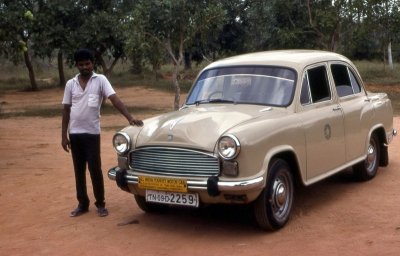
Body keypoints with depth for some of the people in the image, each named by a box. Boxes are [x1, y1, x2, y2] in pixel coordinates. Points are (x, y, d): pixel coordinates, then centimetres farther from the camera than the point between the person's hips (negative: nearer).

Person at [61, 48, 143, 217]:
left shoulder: (100, 80, -4)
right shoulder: (70, 84, 4)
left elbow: (115, 99, -13)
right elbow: (66, 110, 7)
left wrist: (130, 118, -26)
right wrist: (64, 135, 4)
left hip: (92, 133, -3)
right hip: (74, 134, 3)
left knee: (95, 170, 0)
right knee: (79, 171, 10)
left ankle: (100, 204, 12)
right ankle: (82, 204, 20)